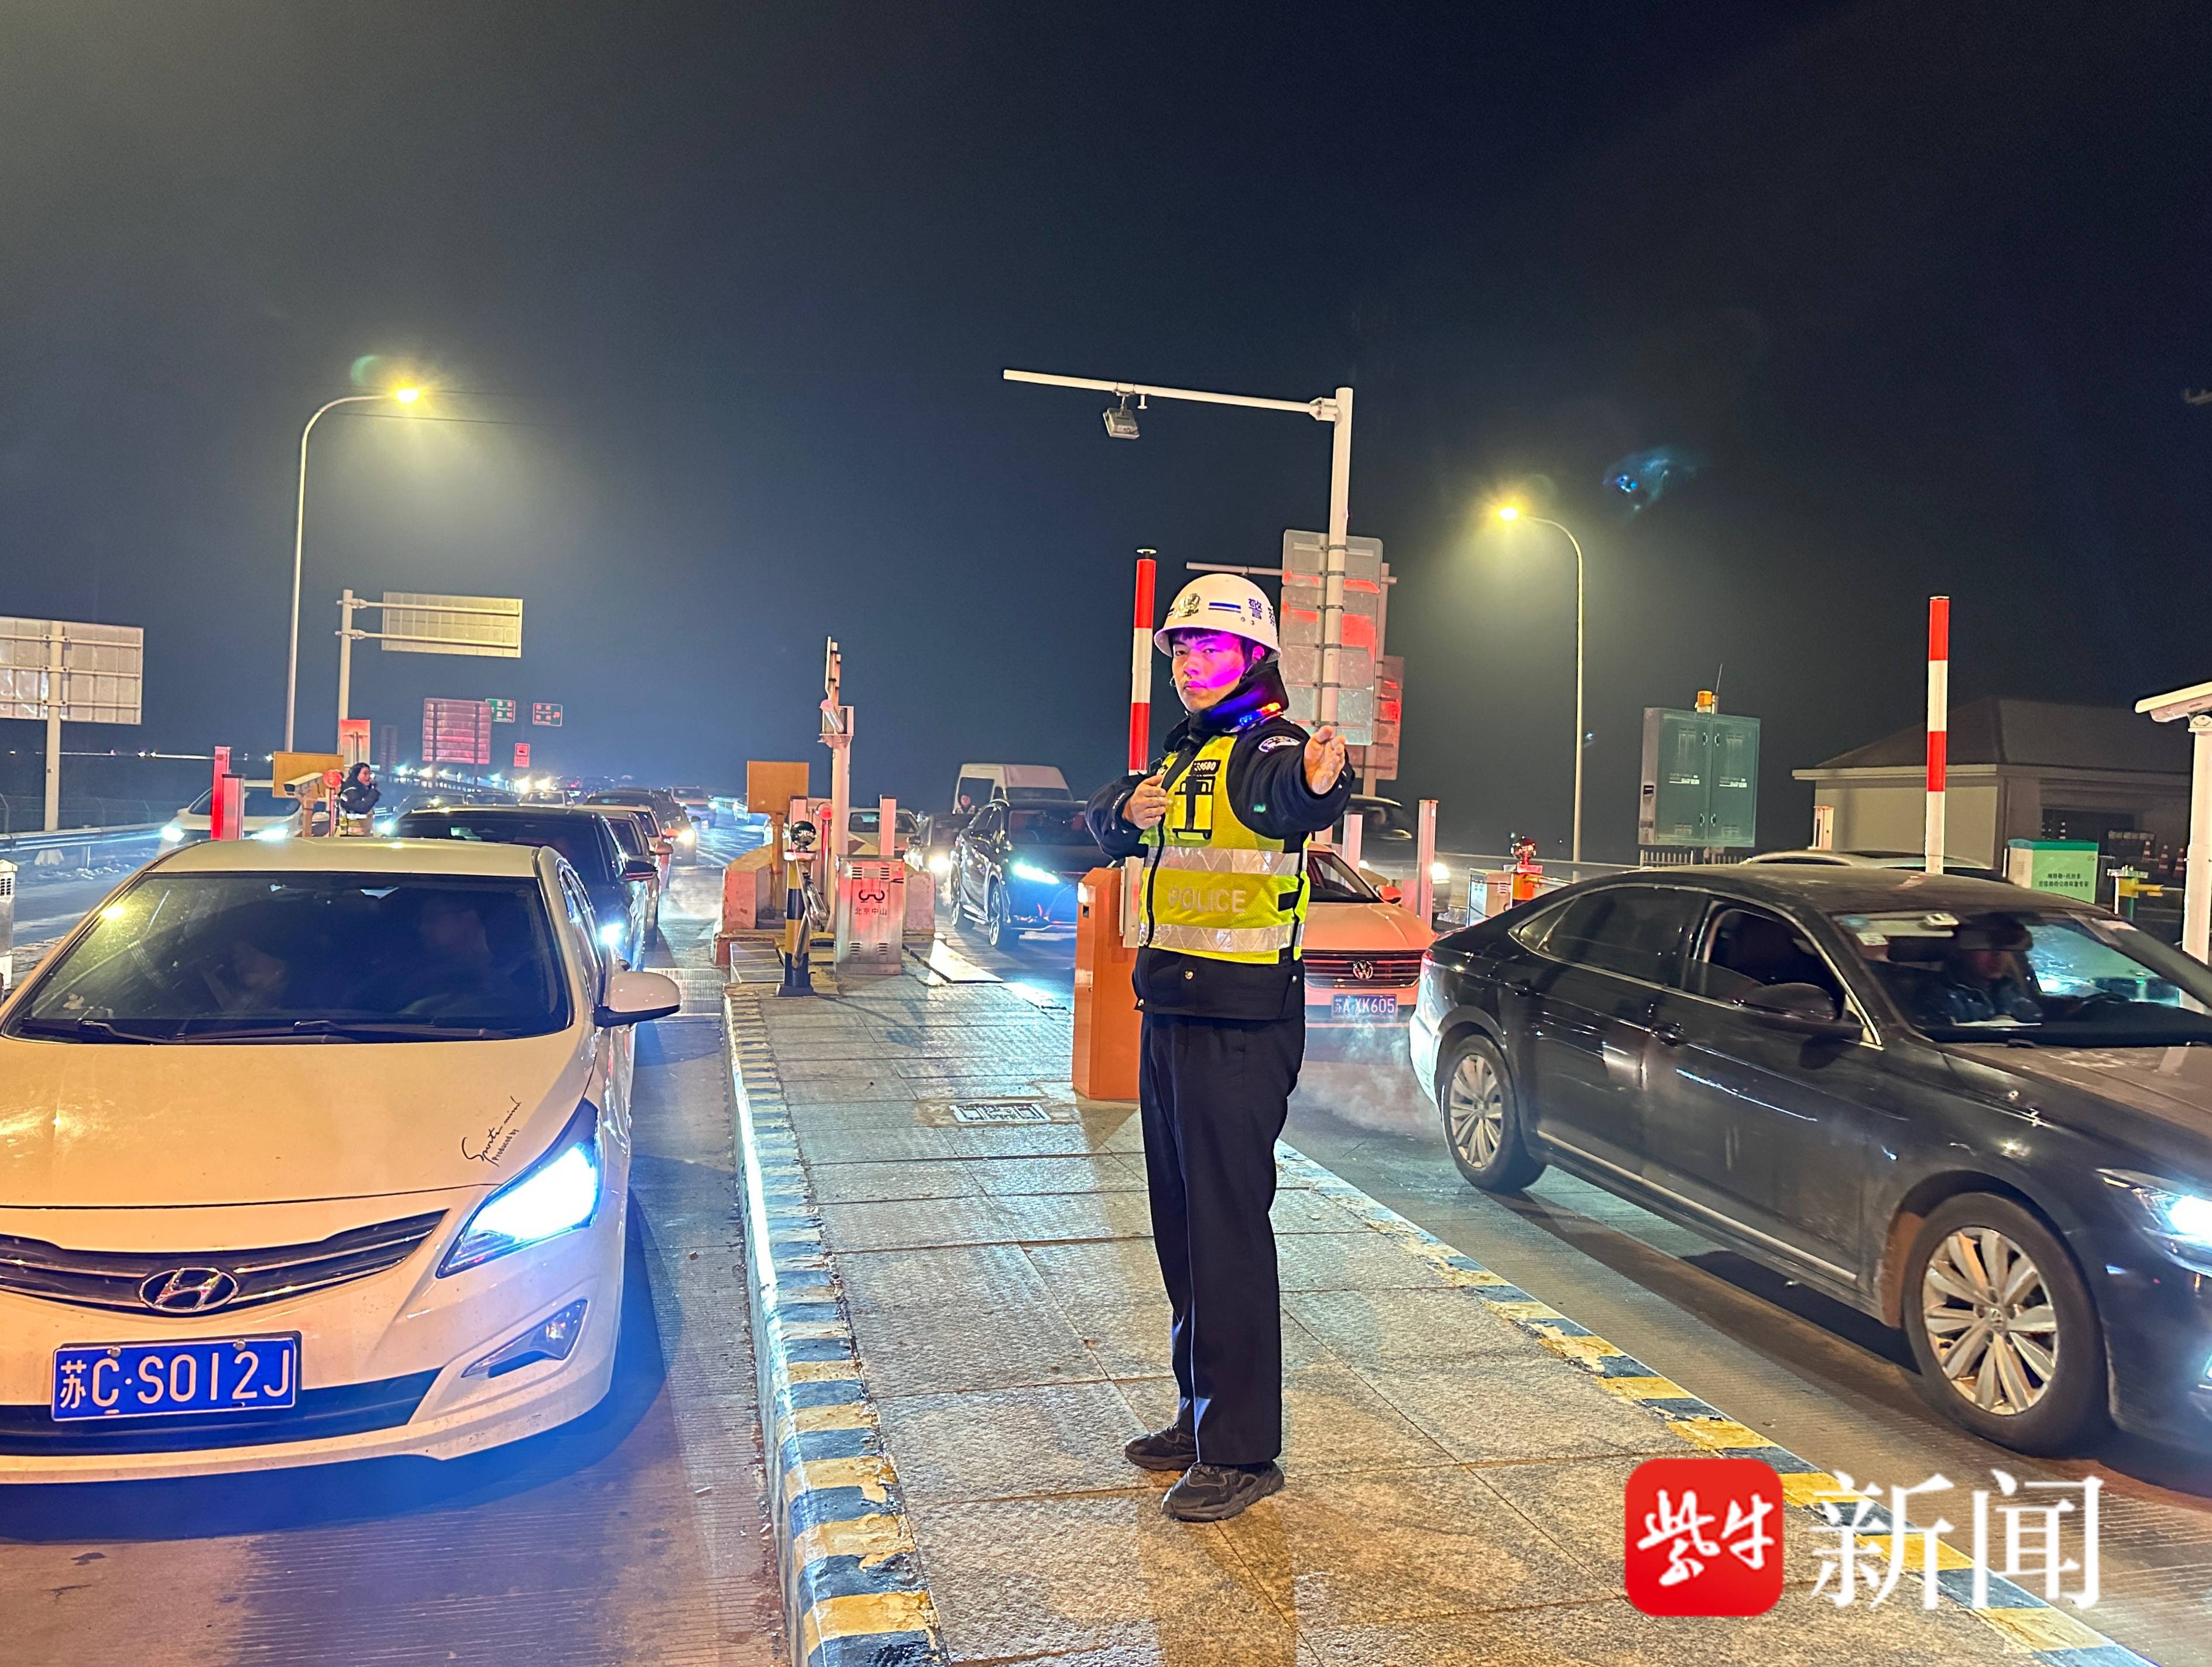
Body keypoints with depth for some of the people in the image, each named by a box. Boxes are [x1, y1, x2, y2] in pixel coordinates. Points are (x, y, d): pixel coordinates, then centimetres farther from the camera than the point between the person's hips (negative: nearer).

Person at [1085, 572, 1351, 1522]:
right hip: (1172, 1013, 10)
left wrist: (1319, 784, -59)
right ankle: (1200, 1415, 30)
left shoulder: (1267, 747, -12)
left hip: (1240, 1023, -9)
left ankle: (1241, 1450, 5)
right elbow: (1105, 819, 14)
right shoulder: (1185, 754, 16)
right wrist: (1130, 811, -9)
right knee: (1182, 1223, 16)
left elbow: (1287, 800, -35)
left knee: (1229, 1226, -6)